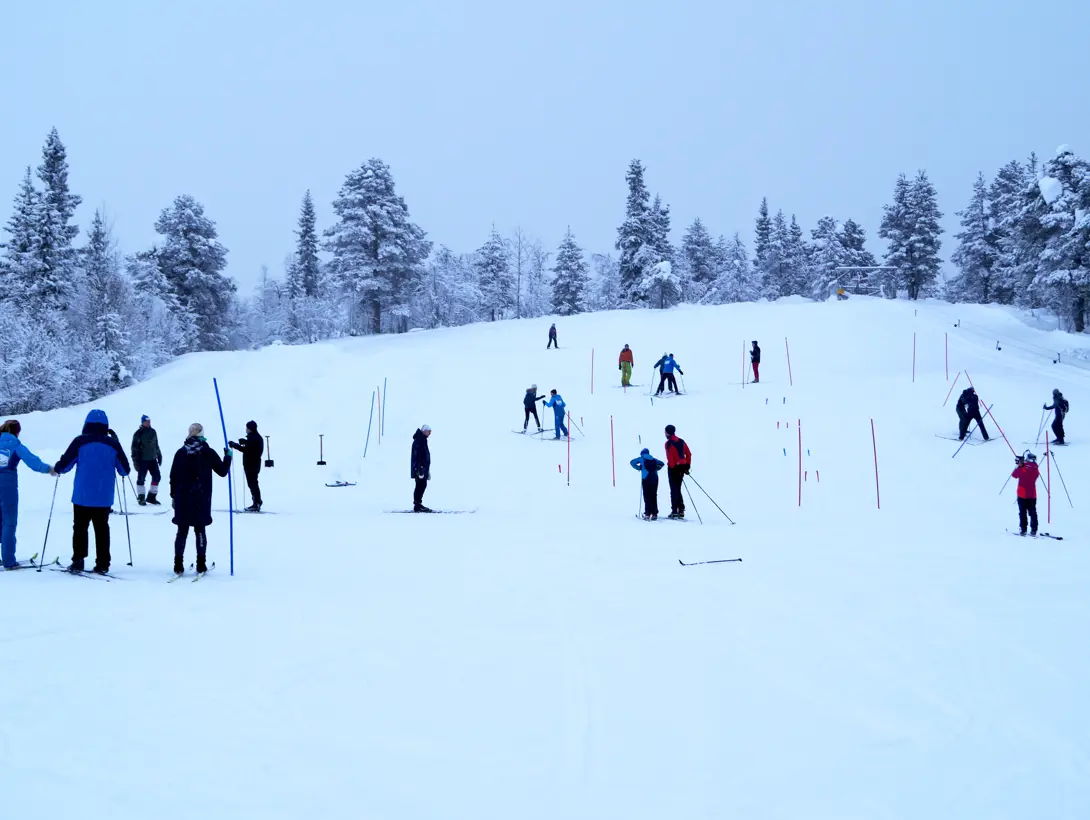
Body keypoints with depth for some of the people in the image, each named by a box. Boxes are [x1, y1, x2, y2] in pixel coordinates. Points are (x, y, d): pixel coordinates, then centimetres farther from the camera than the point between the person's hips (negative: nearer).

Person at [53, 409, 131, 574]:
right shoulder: (113, 444, -1)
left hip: (82, 497, -2)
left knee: (80, 528, 9)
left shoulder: (80, 441, -7)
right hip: (104, 498, 2)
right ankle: (102, 564, 7)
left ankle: (78, 561, 5)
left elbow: (64, 465, -5)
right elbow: (125, 470, 5)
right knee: (102, 529, 9)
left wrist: (56, 468, 19)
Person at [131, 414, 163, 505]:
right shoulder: (138, 433, -9)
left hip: (153, 460, 6)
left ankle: (151, 497, 15)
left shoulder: (153, 431, 10)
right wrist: (135, 460, -13)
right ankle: (141, 498, 9)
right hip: (143, 460, -6)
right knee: (141, 479, -1)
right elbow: (134, 447, -10)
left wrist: (159, 455, 21)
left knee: (157, 477, 5)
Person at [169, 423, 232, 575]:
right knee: (200, 530, 5)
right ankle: (201, 565, 4)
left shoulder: (180, 452, 1)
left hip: (182, 499, 2)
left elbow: (173, 477, 4)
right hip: (201, 499, -2)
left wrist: (173, 496, 14)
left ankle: (178, 565, 5)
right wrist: (228, 457, 19)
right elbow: (222, 471, 3)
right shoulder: (208, 452, -5)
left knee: (182, 531, 7)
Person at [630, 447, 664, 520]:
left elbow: (632, 462, -1)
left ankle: (648, 514, -11)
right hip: (655, 478, 3)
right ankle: (654, 514, 6)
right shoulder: (653, 459, 18)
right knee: (654, 496, 9)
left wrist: (639, 468, 8)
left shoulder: (641, 458, 8)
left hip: (646, 478, -3)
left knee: (647, 496, -2)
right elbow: (662, 464, 26)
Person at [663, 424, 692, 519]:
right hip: (682, 467, 7)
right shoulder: (681, 441, 10)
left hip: (673, 468, -7)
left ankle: (674, 511, -4)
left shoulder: (668, 443, -11)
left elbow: (670, 458, -18)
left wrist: (672, 468, -15)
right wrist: (687, 466, 13)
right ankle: (681, 510, 10)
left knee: (674, 490, -2)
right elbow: (688, 454, 11)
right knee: (678, 489, 14)